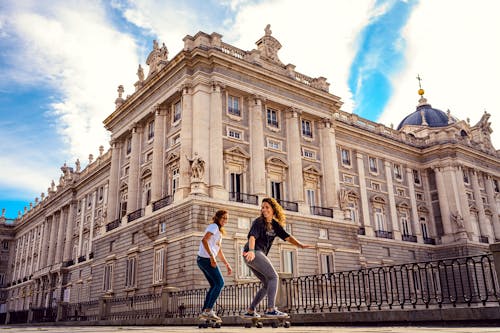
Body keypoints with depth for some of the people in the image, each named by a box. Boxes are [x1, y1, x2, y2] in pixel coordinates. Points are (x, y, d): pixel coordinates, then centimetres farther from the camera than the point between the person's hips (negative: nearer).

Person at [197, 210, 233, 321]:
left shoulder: (219, 231, 25)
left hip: (202, 260, 10)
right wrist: (211, 256, -26)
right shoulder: (214, 226, -5)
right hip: (206, 259, -10)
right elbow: (204, 240, -20)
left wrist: (227, 265, 21)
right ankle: (208, 310, -9)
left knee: (215, 285, 11)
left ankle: (204, 312, 11)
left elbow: (219, 251, 26)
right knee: (219, 283, -8)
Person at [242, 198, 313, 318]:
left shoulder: (275, 224, 14)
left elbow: (286, 236, 9)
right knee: (273, 277, -14)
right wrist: (251, 250, -41)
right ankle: (270, 310, -18)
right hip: (252, 253, -9)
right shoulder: (258, 222, -8)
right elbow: (252, 236, -24)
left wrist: (301, 245, -3)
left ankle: (250, 311, 13)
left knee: (267, 284, 11)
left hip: (259, 254, 9)